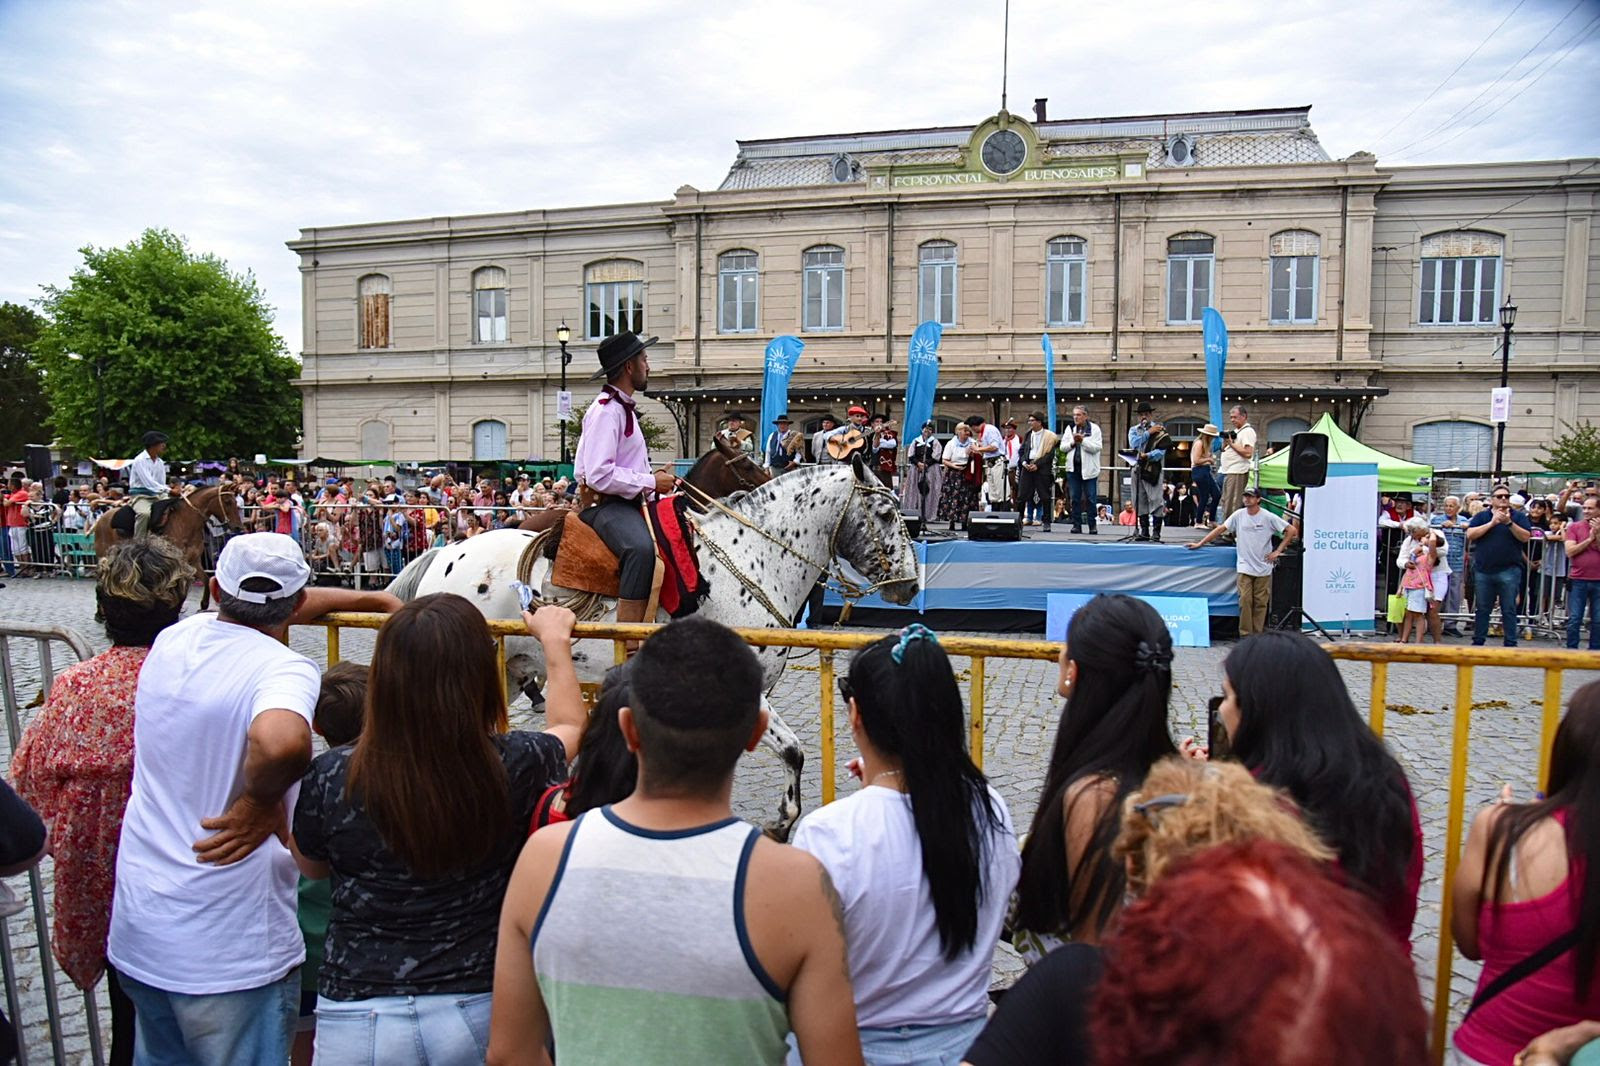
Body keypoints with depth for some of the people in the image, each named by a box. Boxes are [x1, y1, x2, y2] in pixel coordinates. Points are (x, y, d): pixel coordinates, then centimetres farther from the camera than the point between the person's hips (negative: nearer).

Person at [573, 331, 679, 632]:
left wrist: (654, 477, 11)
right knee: (642, 548, -36)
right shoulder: (606, 410, -13)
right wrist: (650, 482, -16)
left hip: (629, 502, 11)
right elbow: (599, 476, -22)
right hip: (605, 504, -11)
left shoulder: (623, 408, 19)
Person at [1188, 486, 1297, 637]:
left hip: (1263, 567, -1)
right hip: (1244, 567, 1)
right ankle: (1245, 634, -1)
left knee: (1261, 602, 4)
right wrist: (1200, 543, 1)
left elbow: (1291, 530, 0)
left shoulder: (1268, 517, -4)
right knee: (1245, 600, -7)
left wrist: (1278, 551, -4)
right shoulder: (1238, 515, 2)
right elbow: (1220, 529, 5)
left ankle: (1257, 635, 11)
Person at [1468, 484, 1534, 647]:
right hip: (1483, 570, 2)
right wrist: (1492, 523, -11)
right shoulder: (1481, 516, 9)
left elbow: (1526, 537, -6)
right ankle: (1478, 641, 16)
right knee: (1481, 609, 9)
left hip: (1509, 571, -1)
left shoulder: (1518, 516, 7)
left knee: (1509, 610, 1)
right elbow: (1470, 534, -5)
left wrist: (1509, 523, -16)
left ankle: (1510, 644, 6)